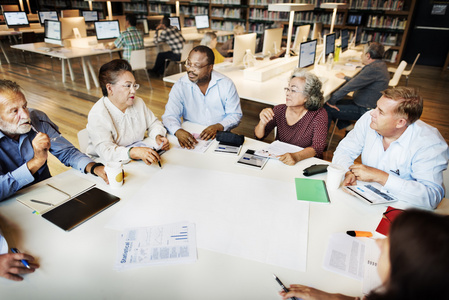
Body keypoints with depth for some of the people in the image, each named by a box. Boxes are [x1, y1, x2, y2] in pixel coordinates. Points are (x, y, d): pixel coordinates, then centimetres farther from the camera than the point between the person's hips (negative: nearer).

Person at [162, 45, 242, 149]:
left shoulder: (226, 84, -1)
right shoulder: (180, 86, -2)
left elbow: (235, 115, 3)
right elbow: (170, 115, -5)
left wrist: (218, 127, -17)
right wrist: (178, 131, -27)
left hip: (219, 137, 0)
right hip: (190, 136, 1)